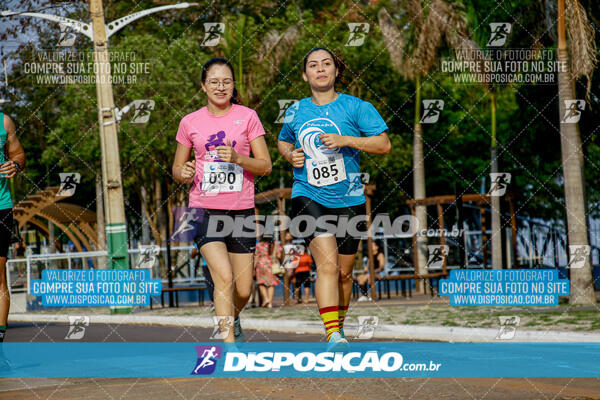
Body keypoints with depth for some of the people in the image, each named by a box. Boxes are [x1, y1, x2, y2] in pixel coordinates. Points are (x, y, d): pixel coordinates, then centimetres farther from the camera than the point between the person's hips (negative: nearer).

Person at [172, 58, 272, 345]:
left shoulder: (247, 117, 3)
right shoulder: (190, 122, 5)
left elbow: (265, 166, 1)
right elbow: (177, 169, 13)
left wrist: (237, 158, -17)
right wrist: (184, 174, -10)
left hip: (241, 211, 1)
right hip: (205, 210, -1)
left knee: (243, 290, 4)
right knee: (224, 275, -21)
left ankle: (232, 318, 38)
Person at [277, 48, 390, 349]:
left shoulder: (355, 107, -1)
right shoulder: (296, 111, 7)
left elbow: (384, 144, -6)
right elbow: (283, 141, 26)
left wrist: (345, 139, -17)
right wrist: (290, 155, 3)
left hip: (349, 200, 1)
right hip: (308, 197, -1)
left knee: (343, 272, 10)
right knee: (327, 264, -20)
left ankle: (339, 324, 33)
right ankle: (333, 334, -25)